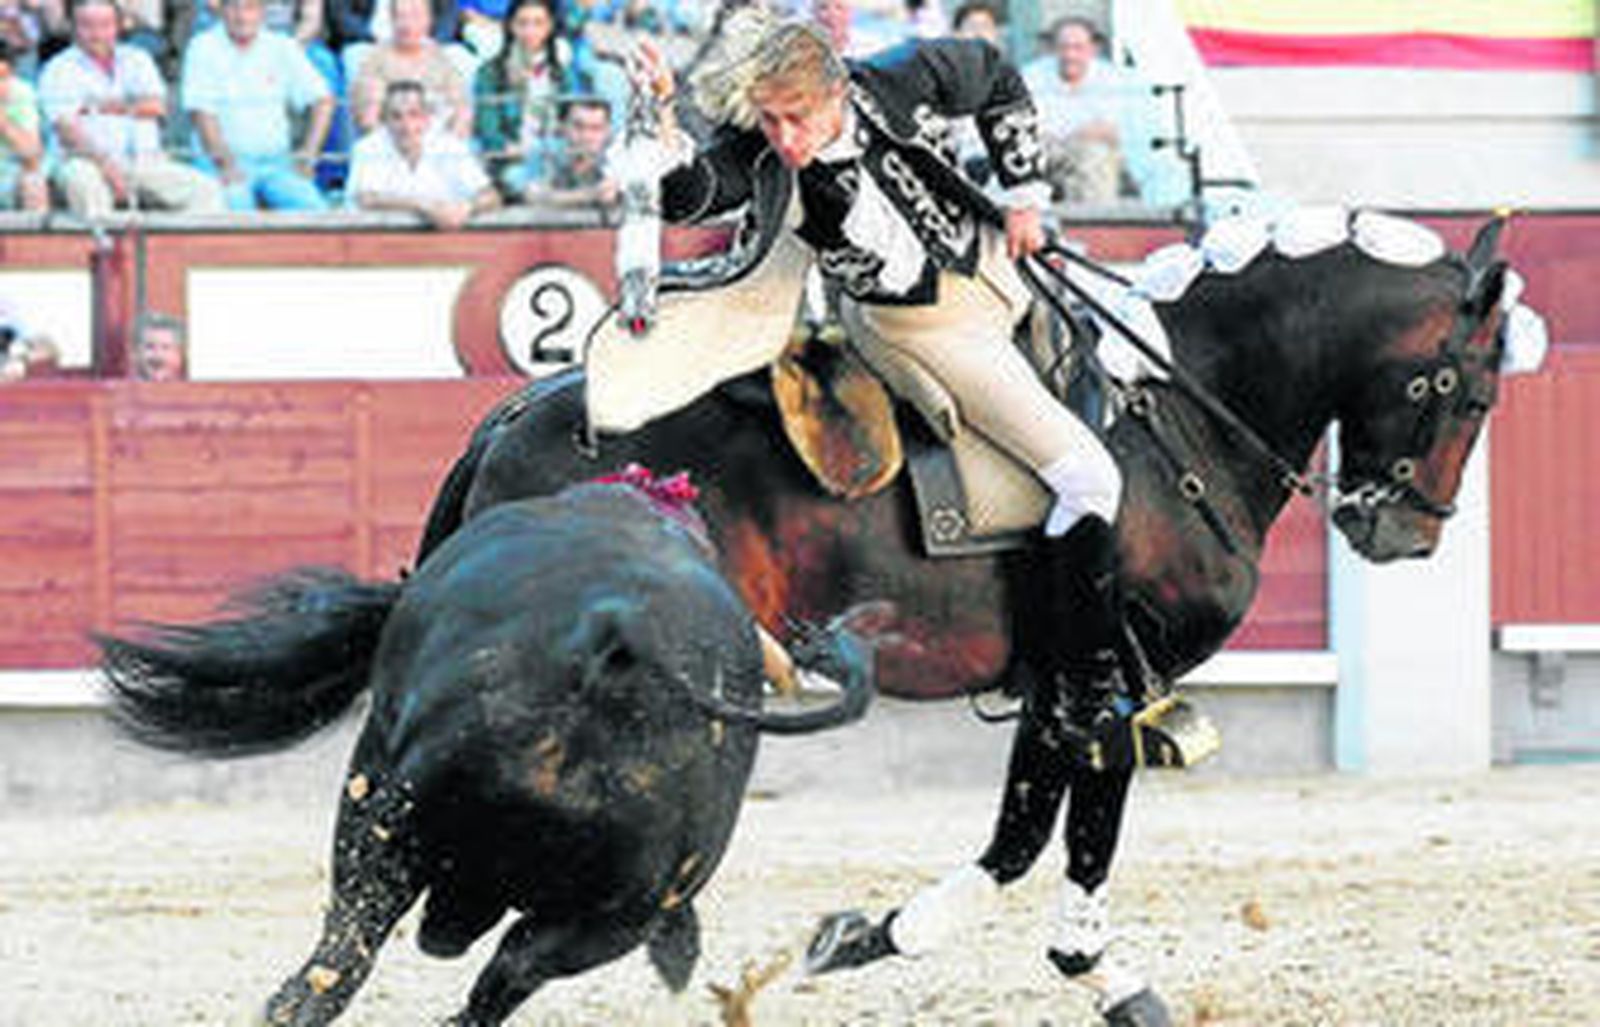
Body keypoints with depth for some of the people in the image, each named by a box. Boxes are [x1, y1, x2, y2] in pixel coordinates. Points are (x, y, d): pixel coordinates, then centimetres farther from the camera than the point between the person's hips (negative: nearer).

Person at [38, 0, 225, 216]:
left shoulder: (136, 59, 16)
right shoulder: (59, 69, 3)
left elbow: (156, 107, 1)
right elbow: (67, 127, -11)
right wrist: (105, 163, -25)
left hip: (144, 163, 4)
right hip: (90, 163, -4)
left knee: (205, 189, -16)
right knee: (85, 183, -39)